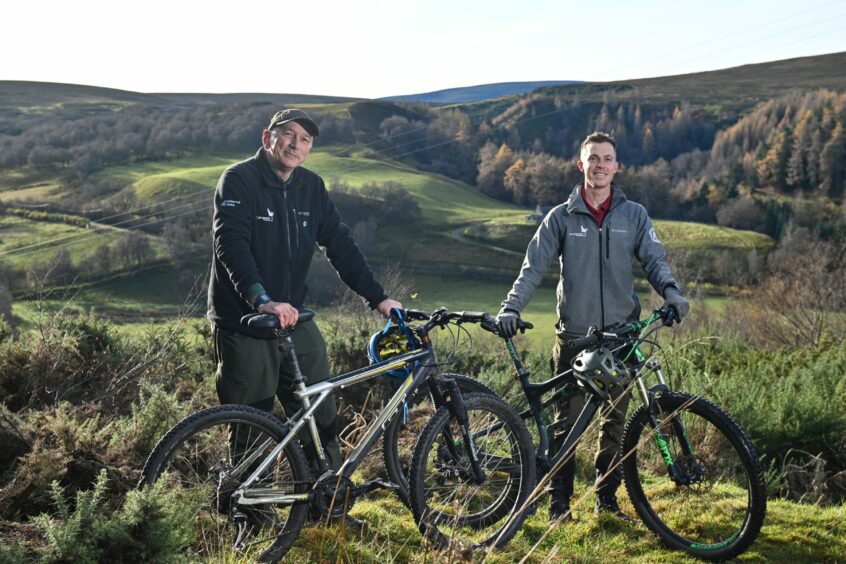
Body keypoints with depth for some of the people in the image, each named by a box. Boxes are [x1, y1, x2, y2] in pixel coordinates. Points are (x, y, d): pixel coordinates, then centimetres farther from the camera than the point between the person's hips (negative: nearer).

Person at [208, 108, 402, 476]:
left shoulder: (312, 187, 7)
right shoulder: (238, 180, -10)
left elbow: (340, 244, 8)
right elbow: (231, 245, -24)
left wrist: (378, 298, 0)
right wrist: (262, 300, -39)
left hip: (294, 320, 5)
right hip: (244, 324, -5)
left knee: (322, 417, 5)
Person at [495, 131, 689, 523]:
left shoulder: (634, 215, 7)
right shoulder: (561, 217, 3)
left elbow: (654, 259, 3)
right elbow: (533, 267, -1)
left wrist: (671, 291, -18)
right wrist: (511, 307, -15)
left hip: (620, 333, 2)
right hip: (574, 335, -1)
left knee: (616, 421, 9)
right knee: (567, 421, 1)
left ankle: (607, 498, 23)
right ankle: (559, 503, 13)